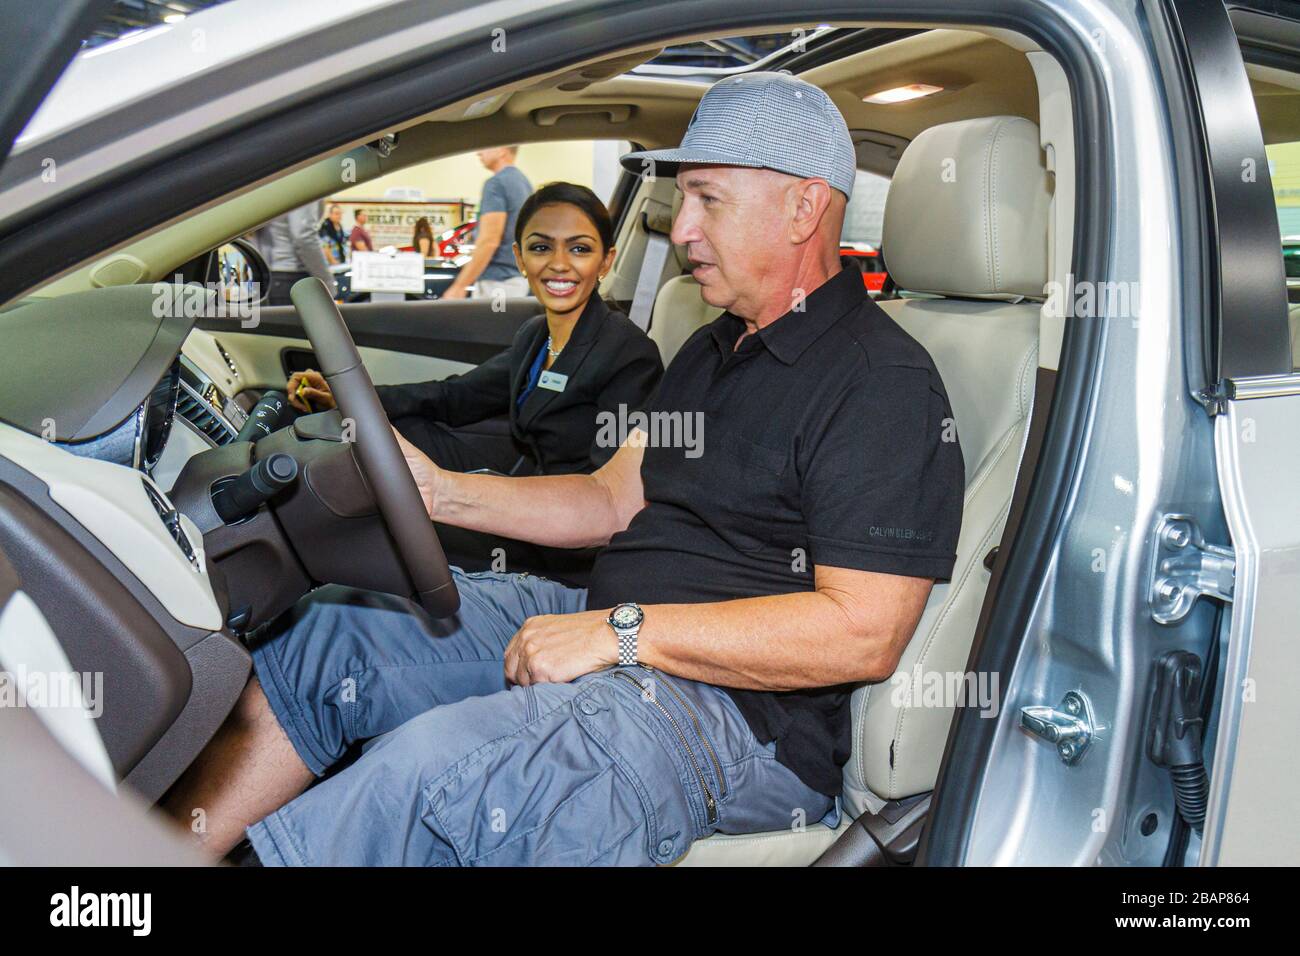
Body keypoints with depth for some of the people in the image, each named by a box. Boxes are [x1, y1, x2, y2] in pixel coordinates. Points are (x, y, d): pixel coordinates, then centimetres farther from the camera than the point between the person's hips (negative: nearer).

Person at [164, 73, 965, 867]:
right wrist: (444, 493, 7)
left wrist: (621, 632, -21)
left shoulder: (884, 382, -13)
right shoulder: (712, 353, 18)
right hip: (620, 630, 9)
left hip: (741, 709, -9)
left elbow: (862, 634, -22)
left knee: (431, 769, -32)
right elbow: (613, 500, 19)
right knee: (327, 636, 1)